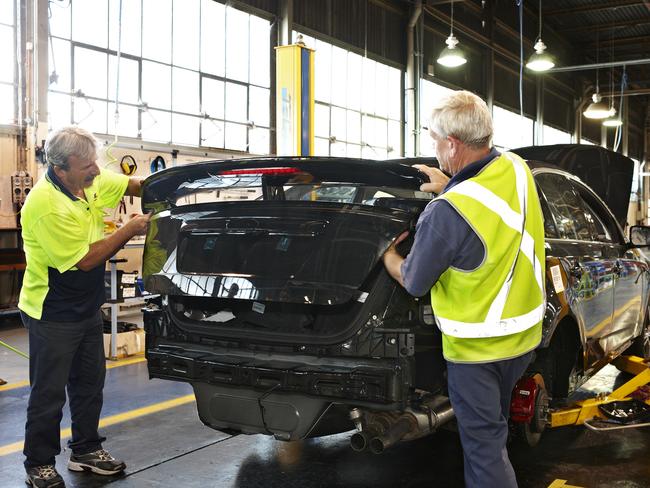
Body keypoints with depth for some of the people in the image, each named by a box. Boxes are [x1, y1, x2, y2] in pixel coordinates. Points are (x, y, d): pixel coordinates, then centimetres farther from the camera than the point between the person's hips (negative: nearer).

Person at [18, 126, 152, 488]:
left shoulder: (91, 180, -5)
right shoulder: (46, 206, -29)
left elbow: (133, 185, 12)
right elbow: (85, 259, -25)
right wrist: (131, 230, -22)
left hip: (87, 306, 8)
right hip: (53, 314, -8)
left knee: (90, 383, 17)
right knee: (49, 393, 4)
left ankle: (86, 450, 32)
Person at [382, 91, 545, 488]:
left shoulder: (447, 212, -30)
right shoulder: (517, 169, -8)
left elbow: (414, 283, -13)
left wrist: (388, 256, 6)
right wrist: (451, 187, 13)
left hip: (476, 348, -8)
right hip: (525, 335, 8)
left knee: (483, 448, 7)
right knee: (494, 426, 27)